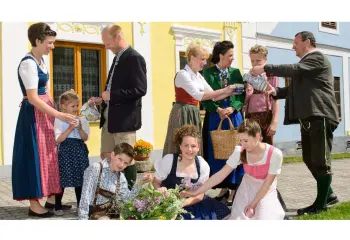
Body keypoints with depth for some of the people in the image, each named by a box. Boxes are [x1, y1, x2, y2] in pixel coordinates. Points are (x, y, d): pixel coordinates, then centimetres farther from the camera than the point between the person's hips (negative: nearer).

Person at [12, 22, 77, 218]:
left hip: (46, 111, 9)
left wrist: (55, 111, 11)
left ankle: (51, 198, 24)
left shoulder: (42, 60, 10)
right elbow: (33, 99, -23)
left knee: (49, 154, 12)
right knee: (35, 155, -2)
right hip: (34, 115, -9)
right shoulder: (28, 63, -18)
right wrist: (59, 115, -23)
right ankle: (34, 205, 9)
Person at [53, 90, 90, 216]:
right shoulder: (59, 120, -3)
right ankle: (57, 206, 15)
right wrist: (70, 128, -17)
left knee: (80, 178, 8)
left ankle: (81, 205, 20)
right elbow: (58, 139, -10)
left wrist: (80, 129, -14)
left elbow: (85, 138, 2)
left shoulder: (81, 120, 6)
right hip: (65, 152, -3)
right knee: (61, 179, 0)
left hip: (80, 151, 3)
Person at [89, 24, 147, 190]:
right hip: (109, 117, 9)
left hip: (124, 119, -9)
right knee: (106, 159, 13)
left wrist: (112, 95, -19)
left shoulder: (134, 58, -12)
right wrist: (102, 100, 9)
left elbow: (140, 89, -20)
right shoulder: (117, 58, 16)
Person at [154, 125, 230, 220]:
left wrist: (182, 203, -22)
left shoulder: (203, 166, -5)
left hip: (192, 204, 4)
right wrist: (160, 190, -25)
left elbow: (200, 195, -4)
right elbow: (155, 182, 0)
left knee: (222, 210, -9)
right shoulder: (168, 160, -13)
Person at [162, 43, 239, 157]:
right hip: (182, 114, -8)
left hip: (193, 114, 8)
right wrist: (223, 90, -21)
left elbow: (213, 96, 12)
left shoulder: (199, 76, 13)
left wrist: (229, 93, -4)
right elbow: (198, 95, -23)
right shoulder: (183, 74, -13)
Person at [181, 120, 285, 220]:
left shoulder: (275, 154, -24)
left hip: (266, 193, -2)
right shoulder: (240, 152, -17)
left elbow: (267, 183, -16)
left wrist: (253, 205, -16)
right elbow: (221, 174, -17)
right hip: (246, 190, 2)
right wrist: (196, 192, -22)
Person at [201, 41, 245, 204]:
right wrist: (217, 109, -15)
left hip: (234, 117, 2)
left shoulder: (235, 72, 8)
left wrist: (232, 108, -12)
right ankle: (223, 188, 17)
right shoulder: (208, 72, 1)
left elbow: (242, 95, 4)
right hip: (214, 117, -1)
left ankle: (233, 189, 11)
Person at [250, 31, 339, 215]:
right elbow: (298, 88, 19)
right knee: (310, 159, 12)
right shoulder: (304, 64, 22)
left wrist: (265, 68, -18)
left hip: (320, 116, -10)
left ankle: (321, 203, 4)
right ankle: (328, 195, 25)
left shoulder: (317, 57, -5)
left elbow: (294, 70, -21)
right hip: (308, 118, 10)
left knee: (320, 160, -4)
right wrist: (276, 91, 2)